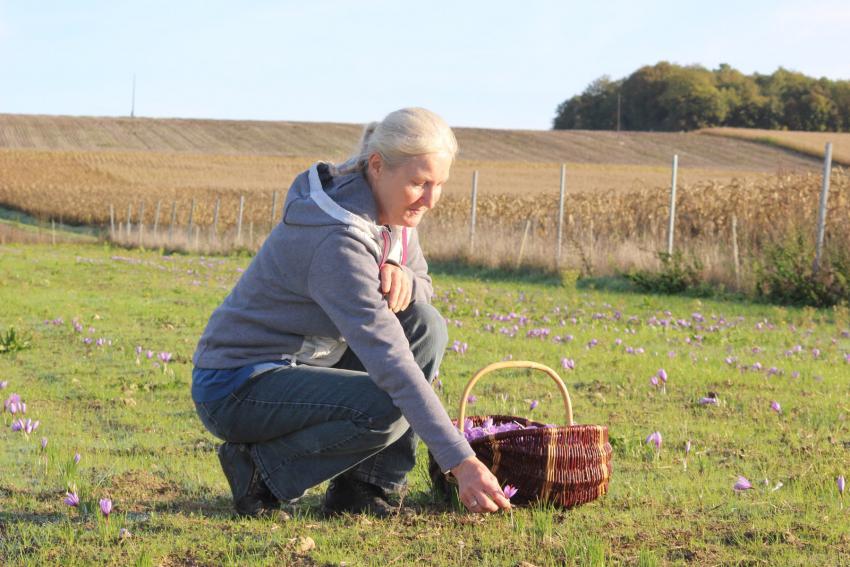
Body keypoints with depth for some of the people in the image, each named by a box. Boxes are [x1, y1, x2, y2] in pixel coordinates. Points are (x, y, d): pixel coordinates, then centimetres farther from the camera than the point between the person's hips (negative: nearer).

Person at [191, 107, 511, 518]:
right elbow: (389, 361, -33)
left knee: (425, 326, -7)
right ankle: (259, 467, -7)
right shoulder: (338, 238, -28)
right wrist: (461, 461, -35)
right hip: (235, 388, -9)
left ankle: (361, 488, -4)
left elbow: (422, 287, 12)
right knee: (387, 410, -30)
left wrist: (399, 276, -16)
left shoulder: (389, 209, -1)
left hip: (300, 366, 9)